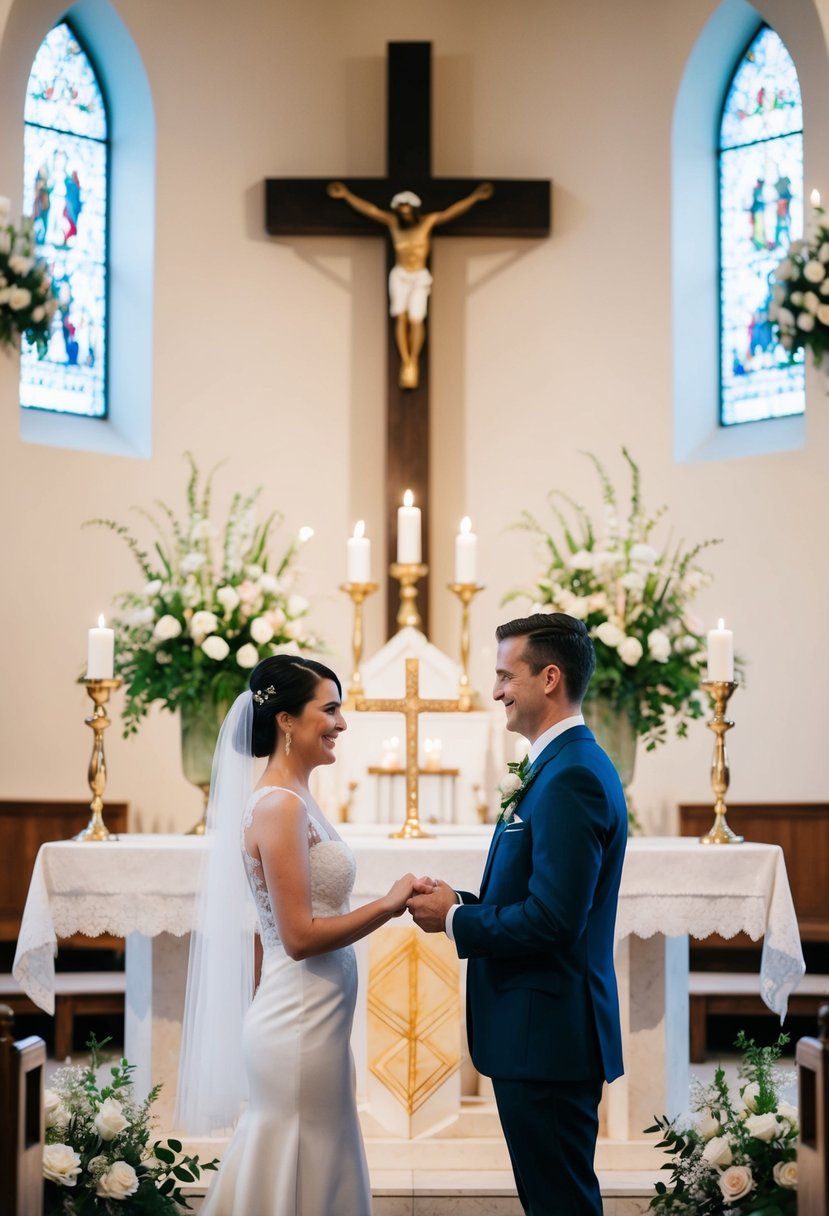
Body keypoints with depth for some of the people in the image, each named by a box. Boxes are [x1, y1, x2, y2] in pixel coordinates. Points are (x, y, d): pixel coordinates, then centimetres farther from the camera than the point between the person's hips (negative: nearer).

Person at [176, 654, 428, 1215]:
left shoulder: (293, 800, 11)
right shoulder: (280, 806, -17)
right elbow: (300, 937, -19)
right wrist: (389, 905, -14)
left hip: (312, 1021, 9)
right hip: (300, 1027, -9)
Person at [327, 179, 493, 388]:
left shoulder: (427, 221, -4)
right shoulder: (392, 222, -2)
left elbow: (452, 211, -9)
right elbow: (369, 209, -6)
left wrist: (474, 197, -17)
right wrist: (346, 195, -14)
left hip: (420, 277, -1)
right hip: (399, 276, 1)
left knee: (416, 320, -8)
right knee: (401, 317, -11)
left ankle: (414, 361, 7)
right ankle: (405, 362, -9)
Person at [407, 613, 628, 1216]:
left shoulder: (571, 777, -20)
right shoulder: (568, 765, 14)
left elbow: (553, 918, -25)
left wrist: (455, 919, -12)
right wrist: (463, 903, 3)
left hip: (548, 1035, -10)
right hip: (546, 1030, 10)